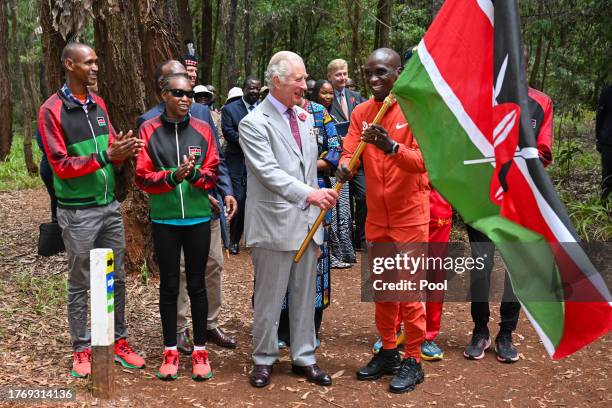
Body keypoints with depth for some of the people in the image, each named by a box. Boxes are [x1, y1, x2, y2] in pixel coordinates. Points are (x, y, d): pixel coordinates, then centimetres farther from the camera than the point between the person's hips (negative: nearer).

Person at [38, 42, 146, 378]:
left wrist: (122, 151, -13)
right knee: (79, 284, 6)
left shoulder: (99, 104, 9)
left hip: (109, 206, 6)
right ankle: (81, 349, 19)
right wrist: (105, 155, -24)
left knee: (117, 278, 11)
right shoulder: (51, 110, -10)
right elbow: (60, 166, -15)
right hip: (77, 212, -6)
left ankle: (119, 342, 23)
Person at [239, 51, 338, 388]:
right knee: (269, 298, 5)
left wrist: (316, 207, 16)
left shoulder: (304, 117, 13)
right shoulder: (254, 123, -8)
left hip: (307, 222, 6)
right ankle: (263, 359, 21)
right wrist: (309, 193, -27)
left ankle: (304, 357, 26)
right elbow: (269, 171, -19)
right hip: (274, 224, -6)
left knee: (305, 296, 13)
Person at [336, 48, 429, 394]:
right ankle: (388, 352, 26)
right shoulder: (361, 113, 5)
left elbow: (421, 160, -20)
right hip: (376, 216, 5)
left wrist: (391, 146, -39)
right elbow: (349, 152, -5)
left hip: (410, 215, -5)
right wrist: (344, 167, -28)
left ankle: (413, 360, 13)